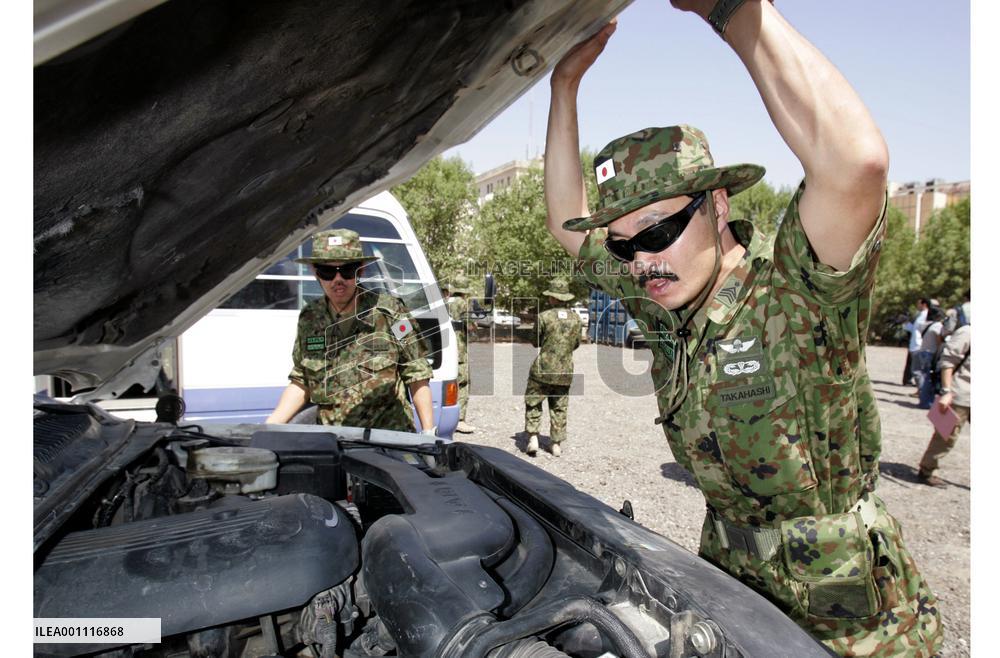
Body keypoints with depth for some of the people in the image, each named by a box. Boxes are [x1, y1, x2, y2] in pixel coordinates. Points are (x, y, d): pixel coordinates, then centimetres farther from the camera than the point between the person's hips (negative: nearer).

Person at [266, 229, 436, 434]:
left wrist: (429, 431, -5)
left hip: (389, 435, -4)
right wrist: (270, 427, 2)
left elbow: (416, 376, -3)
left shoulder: (389, 312, -6)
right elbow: (300, 382, 12)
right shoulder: (309, 318, 6)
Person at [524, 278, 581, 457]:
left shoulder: (544, 316, -12)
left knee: (533, 403, 11)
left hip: (543, 369, -3)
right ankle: (556, 444, 15)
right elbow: (576, 344, 10)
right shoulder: (576, 319, 0)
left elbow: (535, 341, -1)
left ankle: (533, 438, 2)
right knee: (559, 408, 13)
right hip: (565, 371, 3)